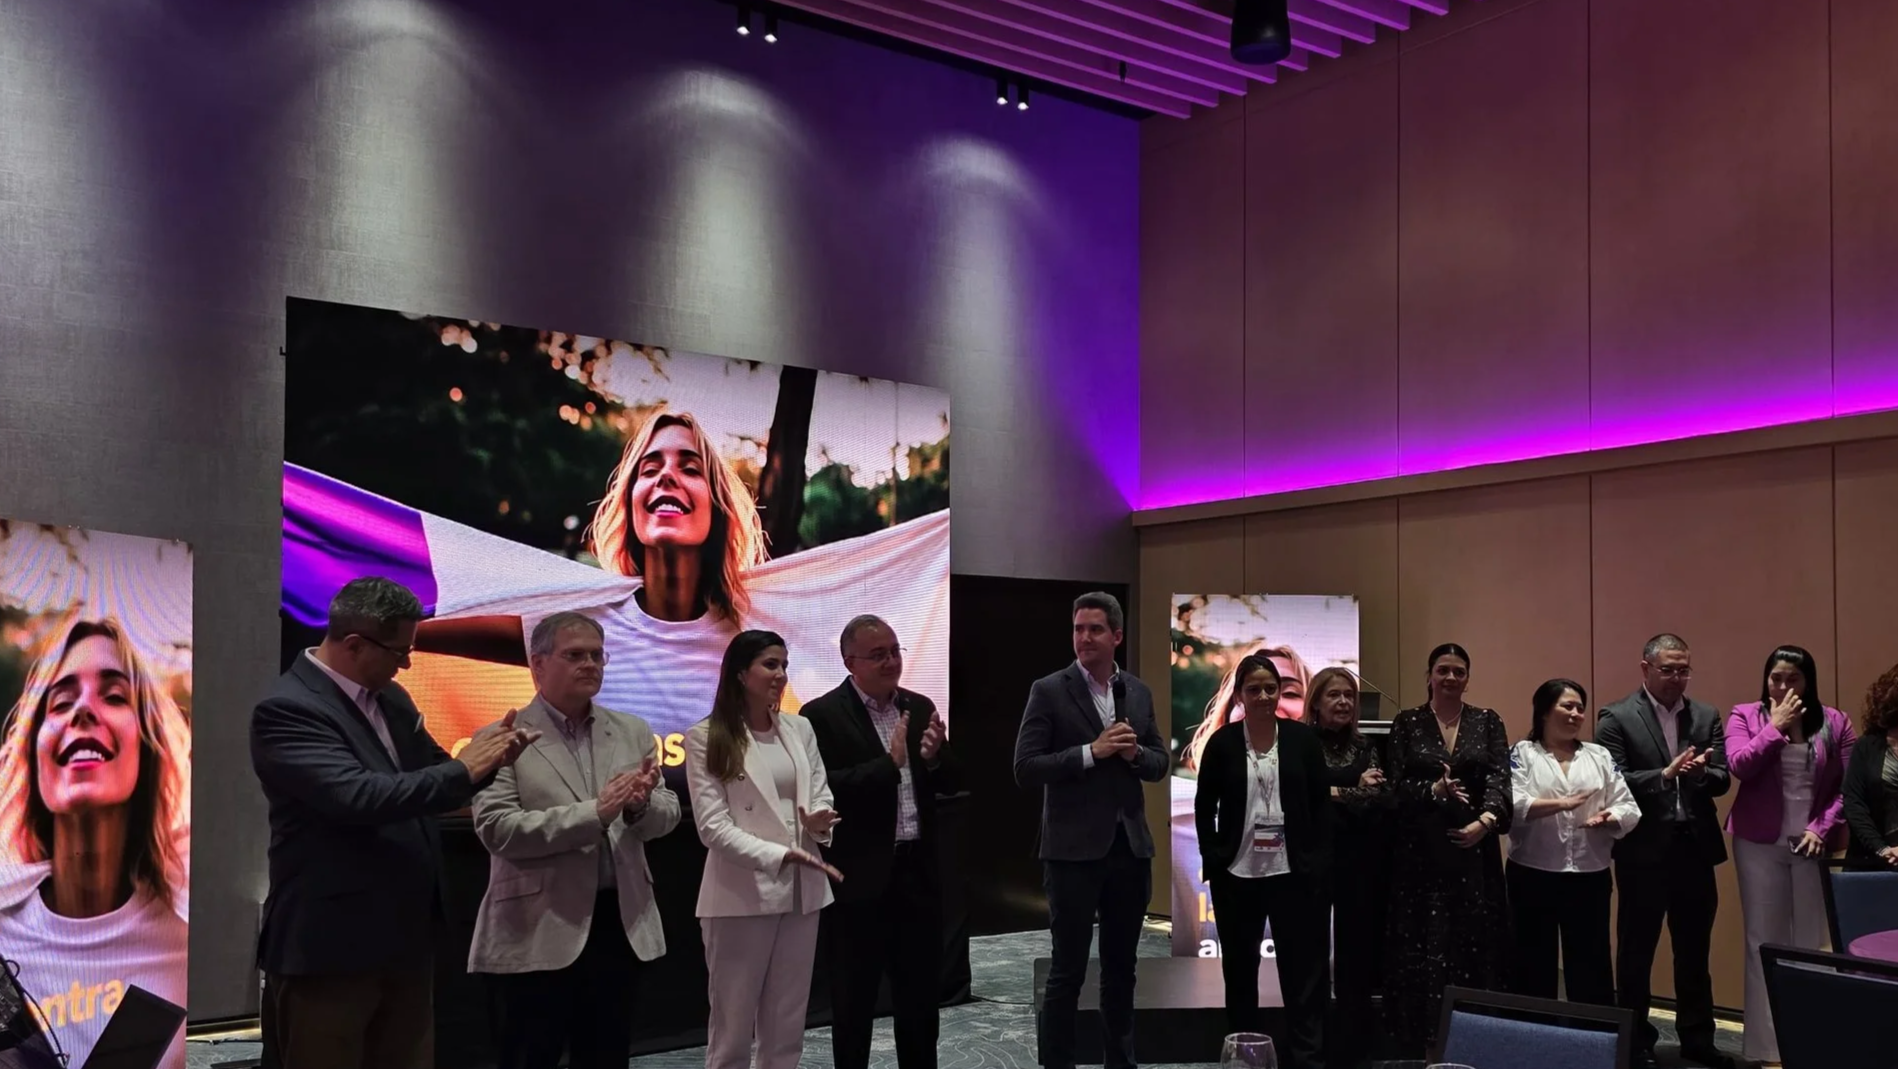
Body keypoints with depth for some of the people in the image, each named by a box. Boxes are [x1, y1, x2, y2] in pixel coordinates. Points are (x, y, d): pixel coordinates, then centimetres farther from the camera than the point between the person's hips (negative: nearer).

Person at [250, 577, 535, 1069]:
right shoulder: (287, 709, -16)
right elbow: (358, 796, -28)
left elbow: (425, 784, 16)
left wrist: (484, 758, -4)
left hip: (404, 937, 8)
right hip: (329, 945, -8)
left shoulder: (391, 699, 10)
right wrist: (463, 771, -21)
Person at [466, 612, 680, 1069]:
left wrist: (641, 805, -18)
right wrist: (594, 813, -23)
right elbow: (496, 829, -16)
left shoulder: (633, 732, 9)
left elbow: (668, 813, 6)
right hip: (539, 932, -5)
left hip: (621, 922, 5)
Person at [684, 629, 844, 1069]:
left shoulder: (799, 729, 8)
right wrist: (778, 855, -23)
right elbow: (713, 826, -13)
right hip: (742, 894, -5)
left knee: (787, 1025, 13)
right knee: (733, 1026, 6)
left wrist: (820, 820, -13)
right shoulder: (707, 738, -8)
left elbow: (821, 794, 11)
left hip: (801, 891, 5)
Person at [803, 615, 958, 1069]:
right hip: (862, 877, -5)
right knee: (853, 1000, 9)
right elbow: (824, 790, -20)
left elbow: (948, 784, 8)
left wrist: (934, 756, -13)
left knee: (922, 994, 16)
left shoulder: (919, 708, 8)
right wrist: (888, 763, -25)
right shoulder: (822, 715, -9)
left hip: (918, 871, 5)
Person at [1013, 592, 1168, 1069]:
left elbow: (1159, 764, 13)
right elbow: (1025, 768, -12)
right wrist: (1092, 751, -19)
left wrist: (1134, 752, -8)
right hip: (1075, 850, -5)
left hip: (1131, 848, 5)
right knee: (1067, 971, 1)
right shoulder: (1049, 690, -6)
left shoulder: (1139, 692, 9)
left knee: (1121, 970, 15)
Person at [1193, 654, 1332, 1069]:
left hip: (1293, 873, -1)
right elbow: (1204, 807, 5)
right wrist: (1213, 861, -3)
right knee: (1240, 971, 11)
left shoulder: (1302, 737, -1)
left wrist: (1319, 863, -5)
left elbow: (1322, 803, 2)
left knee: (1303, 970, 0)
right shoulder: (1223, 741, -1)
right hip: (1237, 874, 1)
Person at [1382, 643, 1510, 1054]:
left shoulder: (1488, 722, 7)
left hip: (1476, 848, 1)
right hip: (1421, 849, -1)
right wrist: (1434, 790, -21)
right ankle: (1424, 1040, 8)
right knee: (1424, 947, 1)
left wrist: (1486, 820, -22)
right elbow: (1397, 786, -2)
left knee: (1477, 944, 3)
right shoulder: (1407, 723, 3)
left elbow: (1500, 778, -6)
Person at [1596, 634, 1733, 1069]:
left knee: (1694, 950, 14)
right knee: (1636, 950, 7)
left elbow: (1722, 779, 1)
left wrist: (1700, 772, -20)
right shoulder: (1617, 718, -6)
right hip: (1643, 850, -4)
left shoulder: (1706, 717, 8)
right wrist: (1665, 775, -24)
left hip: (1695, 848, 4)